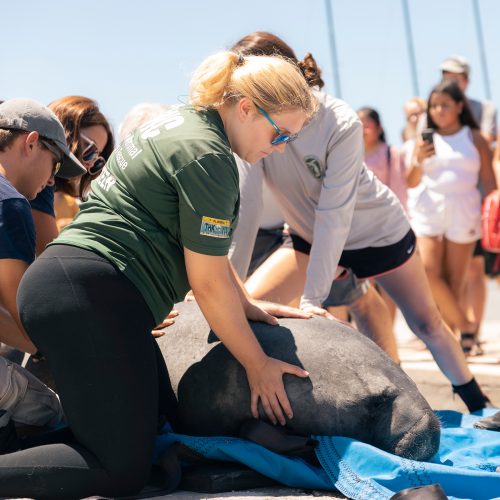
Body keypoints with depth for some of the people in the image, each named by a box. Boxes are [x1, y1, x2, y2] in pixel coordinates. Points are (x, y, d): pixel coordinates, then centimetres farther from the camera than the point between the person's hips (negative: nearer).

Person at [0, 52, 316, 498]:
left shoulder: (183, 123, 18)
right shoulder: (207, 156, -13)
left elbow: (200, 244, 27)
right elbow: (209, 283, -10)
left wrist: (247, 306, 27)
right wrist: (257, 365, 1)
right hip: (92, 294, -11)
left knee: (160, 422, 14)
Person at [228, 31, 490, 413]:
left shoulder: (341, 124, -32)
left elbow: (334, 216, -34)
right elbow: (245, 205, -27)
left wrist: (312, 298, -36)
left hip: (380, 232, -3)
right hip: (311, 238, 3)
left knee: (428, 325, 8)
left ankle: (479, 407, 32)